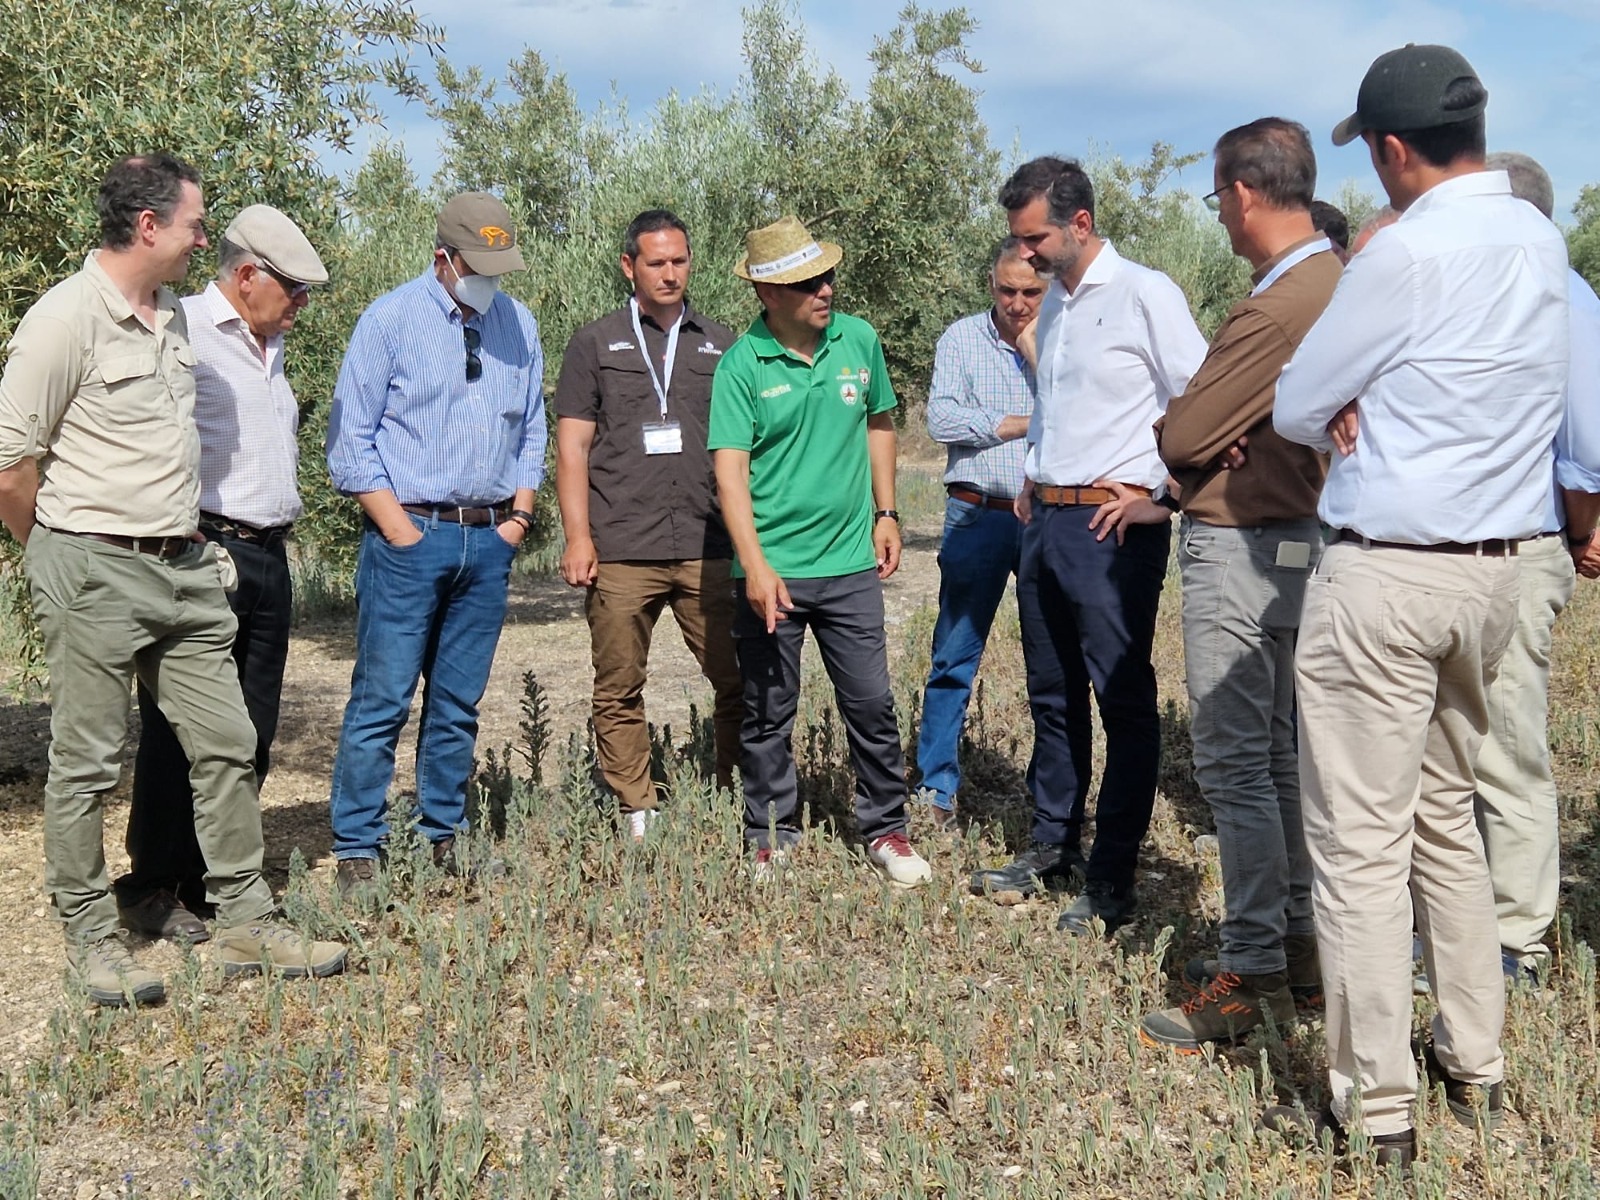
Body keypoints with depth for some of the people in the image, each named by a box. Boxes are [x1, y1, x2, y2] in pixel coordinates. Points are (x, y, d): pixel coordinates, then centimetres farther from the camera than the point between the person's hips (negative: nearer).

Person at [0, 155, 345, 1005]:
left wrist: (183, 539, 17)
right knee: (87, 763, 3)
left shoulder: (173, 316, 12)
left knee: (225, 744, 8)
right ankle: (91, 939, 16)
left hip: (184, 564, 8)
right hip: (95, 573, -7)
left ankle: (246, 924, 18)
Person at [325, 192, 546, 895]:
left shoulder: (519, 326, 11)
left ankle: (444, 840, 20)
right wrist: (400, 529, -10)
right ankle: (356, 851, 4)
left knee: (458, 703, 10)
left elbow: (531, 431, 19)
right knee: (382, 700, -4)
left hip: (489, 540, 5)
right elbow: (350, 441, -5)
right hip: (409, 534, -4)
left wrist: (519, 514, 7)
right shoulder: (390, 321, -3)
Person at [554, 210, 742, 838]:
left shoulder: (721, 344, 15)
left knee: (740, 682, -3)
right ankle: (637, 819, 14)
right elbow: (572, 446, 5)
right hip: (621, 553, -1)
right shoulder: (595, 343, 10)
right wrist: (578, 537, -5)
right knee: (619, 692, 3)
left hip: (708, 548, 1)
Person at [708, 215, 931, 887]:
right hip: (772, 569, -2)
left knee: (872, 705, 6)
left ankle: (885, 830, 21)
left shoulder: (859, 340, 3)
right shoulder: (741, 365, -9)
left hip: (850, 562, 3)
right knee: (768, 714, 8)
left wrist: (885, 513, 12)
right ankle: (770, 839, 23)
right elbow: (730, 470, -13)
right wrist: (754, 566, -21)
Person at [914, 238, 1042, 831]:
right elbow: (941, 420, -7)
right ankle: (936, 791, 11)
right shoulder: (962, 339, 5)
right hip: (978, 515, -1)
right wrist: (1024, 423, -6)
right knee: (954, 659, 2)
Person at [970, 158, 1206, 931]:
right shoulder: (1053, 305, 15)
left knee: (1123, 703, -2)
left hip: (1113, 526, -8)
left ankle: (1112, 881, 4)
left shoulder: (1143, 294, -9)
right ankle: (1051, 850, 28)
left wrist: (1161, 495, -12)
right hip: (1046, 519, 9)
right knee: (1053, 696, 16)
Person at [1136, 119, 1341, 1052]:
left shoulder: (1279, 307, -22)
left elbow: (1182, 435, -18)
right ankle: (1296, 947, 27)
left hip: (1241, 549, -10)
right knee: (1273, 755, 17)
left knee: (1235, 766, -3)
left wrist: (1167, 425, 4)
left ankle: (1254, 980, 5)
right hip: (1294, 535, 10)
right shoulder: (1333, 281, 9)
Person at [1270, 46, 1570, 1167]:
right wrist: (1376, 410, 0)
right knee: (1447, 817, 19)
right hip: (1496, 566, 8)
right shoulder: (1541, 241, 8)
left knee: (1362, 843, -2)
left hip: (1385, 577, -8)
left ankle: (1379, 1108, 4)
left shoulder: (1409, 251, -16)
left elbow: (1296, 409, -7)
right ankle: (1476, 1064, 27)